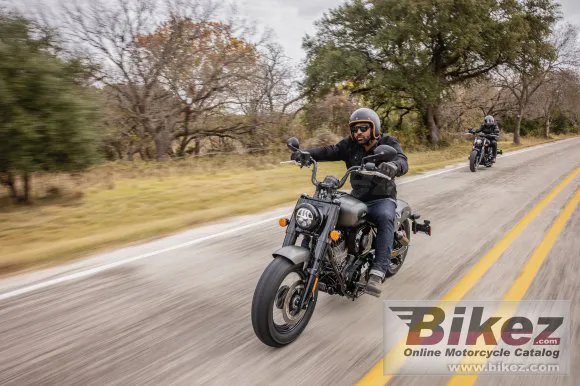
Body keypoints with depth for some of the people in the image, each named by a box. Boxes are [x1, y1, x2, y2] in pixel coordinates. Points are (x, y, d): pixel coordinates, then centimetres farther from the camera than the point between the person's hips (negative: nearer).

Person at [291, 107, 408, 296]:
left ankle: (377, 273, -39)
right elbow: (329, 151, -14)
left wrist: (393, 166, -52)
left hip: (382, 199, -4)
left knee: (385, 218, -37)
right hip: (356, 197, 4)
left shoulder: (389, 143, -7)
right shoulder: (350, 144, 0)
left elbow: (402, 162, -26)